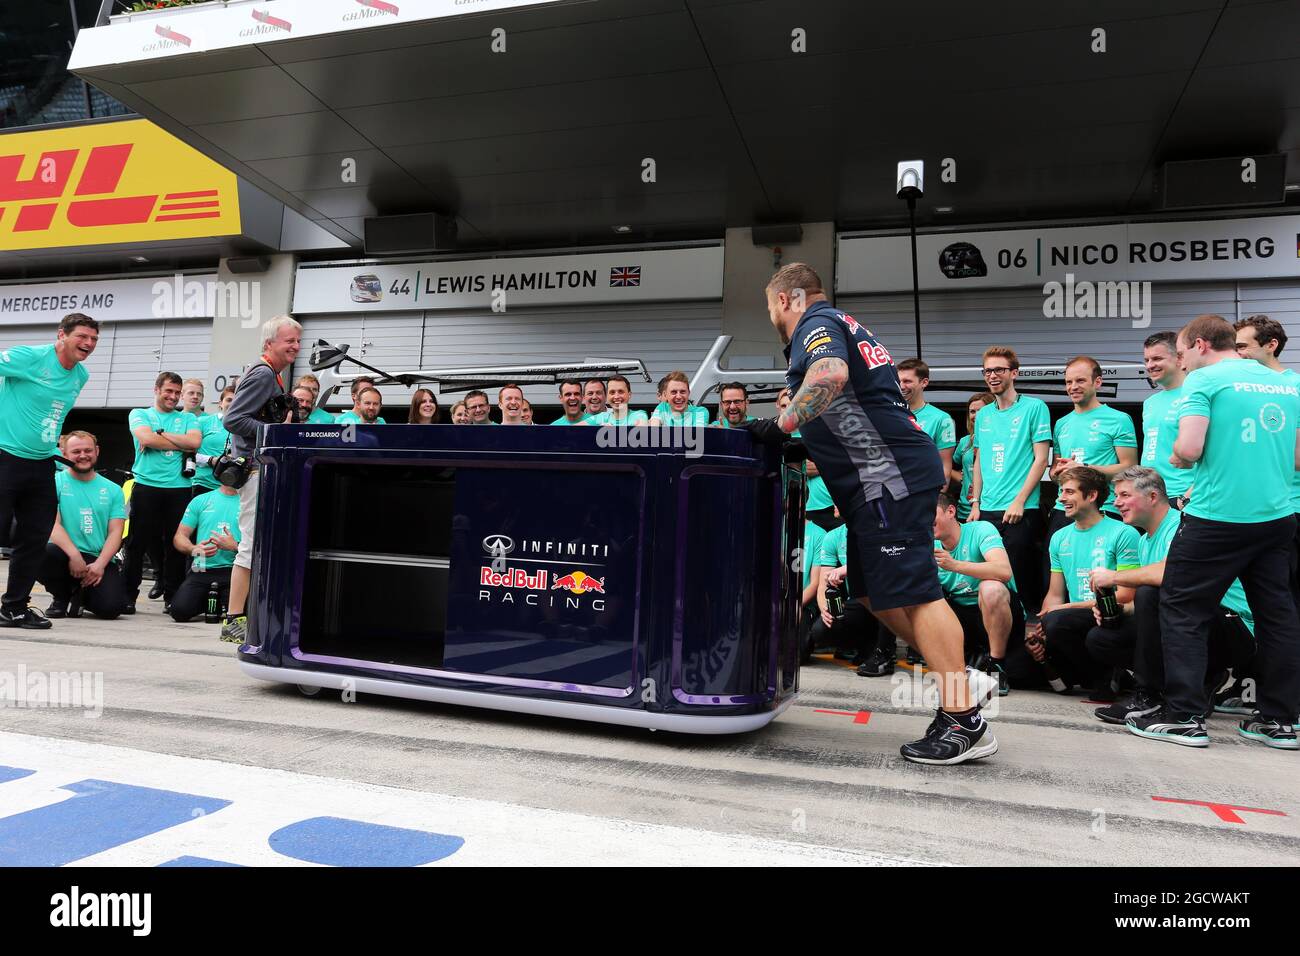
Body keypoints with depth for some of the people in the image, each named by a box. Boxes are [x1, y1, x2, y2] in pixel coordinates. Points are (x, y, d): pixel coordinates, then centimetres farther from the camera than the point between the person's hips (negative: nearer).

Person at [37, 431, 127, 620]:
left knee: (111, 607, -24)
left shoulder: (113, 490, 11)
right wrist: (74, 555, -23)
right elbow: (52, 524, -9)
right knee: (42, 554, -37)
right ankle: (61, 597, -1)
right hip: (66, 556, -1)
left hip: (100, 560, 1)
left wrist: (100, 564, -13)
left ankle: (80, 595, 17)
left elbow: (115, 532, 3)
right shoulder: (55, 482, 4)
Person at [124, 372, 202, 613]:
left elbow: (195, 441, -3)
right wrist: (182, 445, -3)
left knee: (176, 544, 4)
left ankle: (172, 596, 12)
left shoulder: (188, 418, 17)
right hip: (146, 486, -1)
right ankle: (128, 595, 6)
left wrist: (160, 434, -5)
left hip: (180, 488, 1)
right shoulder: (139, 414, 13)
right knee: (138, 542, -1)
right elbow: (147, 438, -8)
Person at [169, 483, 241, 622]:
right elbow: (179, 537, 13)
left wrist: (234, 546, -16)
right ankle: (207, 601, 14)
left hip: (233, 570, -2)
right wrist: (194, 549, -9)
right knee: (179, 610, -21)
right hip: (202, 570, 2)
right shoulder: (200, 501, 14)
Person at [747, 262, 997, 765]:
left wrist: (781, 424, -19)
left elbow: (831, 373, -27)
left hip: (889, 474, -10)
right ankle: (956, 681, 18)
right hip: (884, 477, 10)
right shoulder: (841, 324, 26)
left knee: (911, 592, -11)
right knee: (871, 590, 12)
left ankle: (965, 721, -8)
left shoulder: (816, 323, -4)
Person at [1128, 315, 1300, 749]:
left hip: (1218, 518, -7)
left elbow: (1189, 448, -18)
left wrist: (1176, 458, 3)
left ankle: (1184, 716, 4)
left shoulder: (1203, 380, -7)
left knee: (1182, 611, 3)